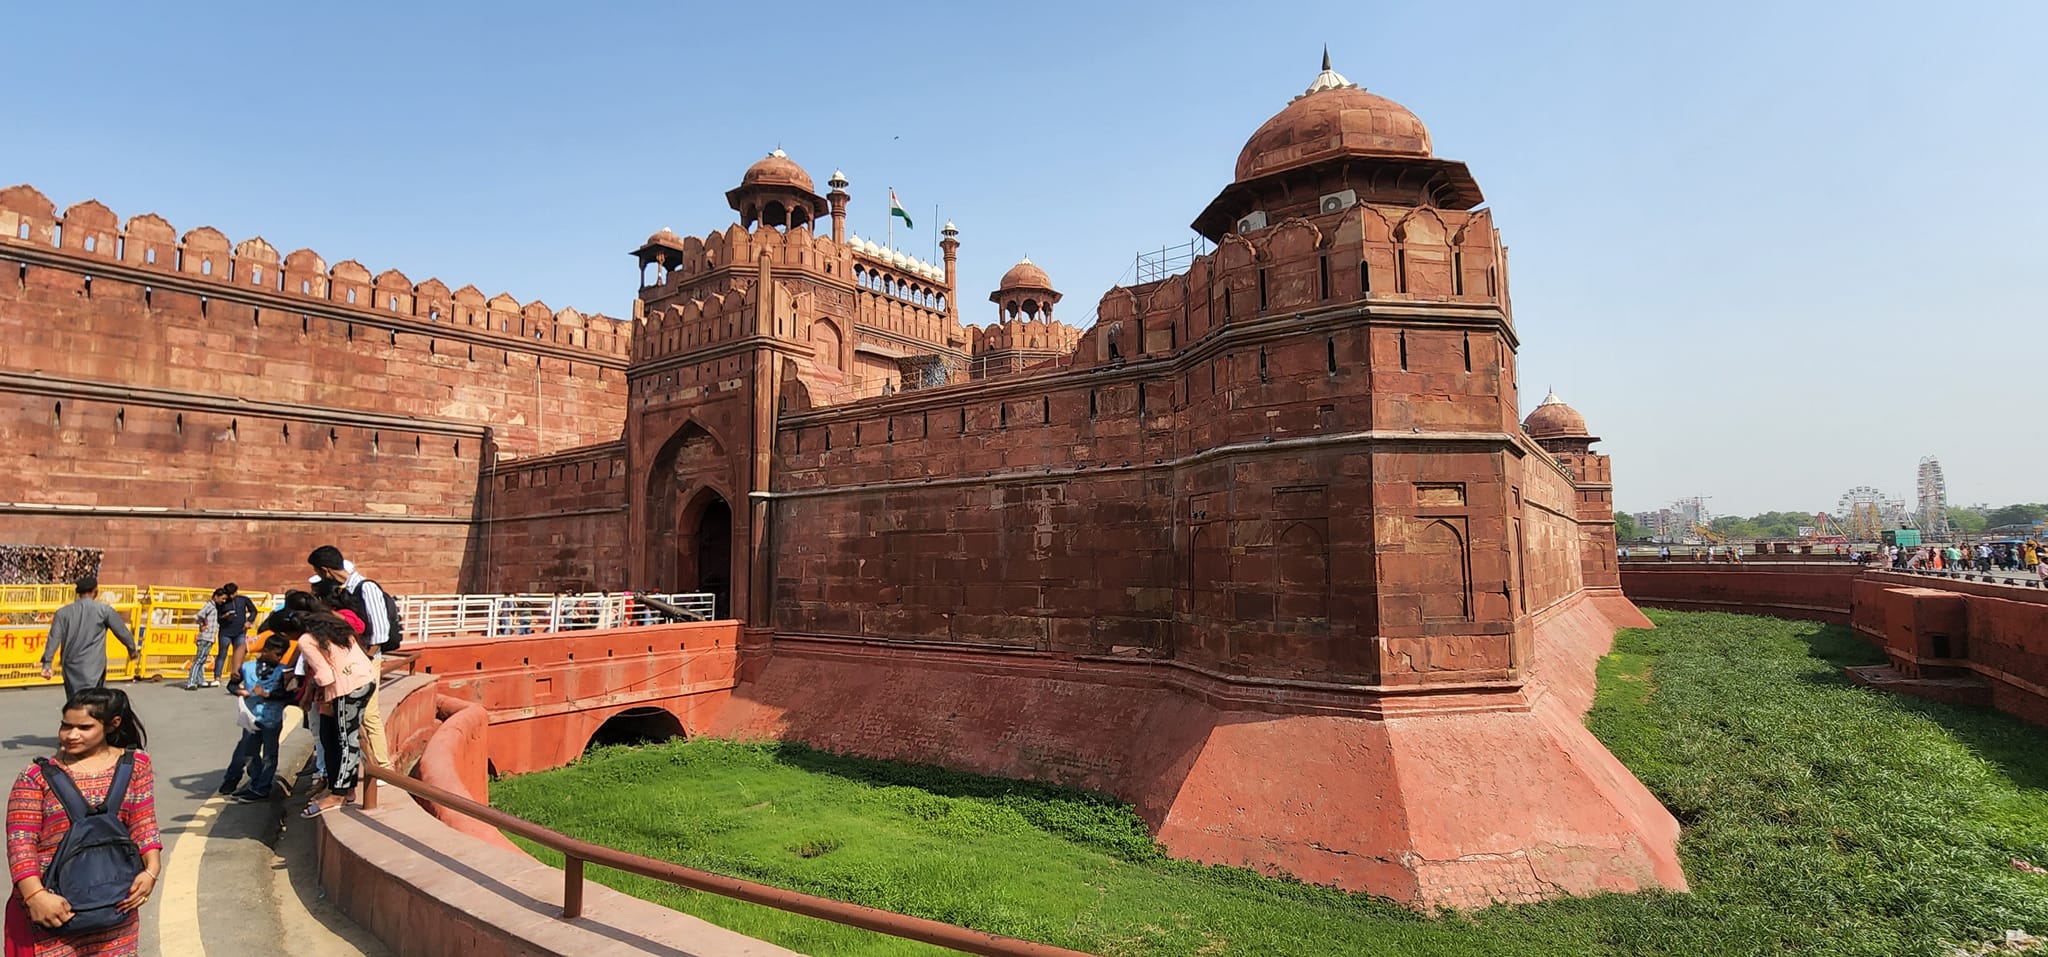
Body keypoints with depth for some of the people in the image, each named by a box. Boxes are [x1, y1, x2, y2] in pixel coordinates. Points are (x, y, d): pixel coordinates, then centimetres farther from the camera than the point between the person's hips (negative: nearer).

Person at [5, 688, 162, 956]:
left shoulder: (134, 764, 1)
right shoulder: (38, 776, -4)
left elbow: (143, 824, 0)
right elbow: (20, 843, -8)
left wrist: (152, 869, -13)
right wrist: (35, 895, -19)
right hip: (53, 906, -2)